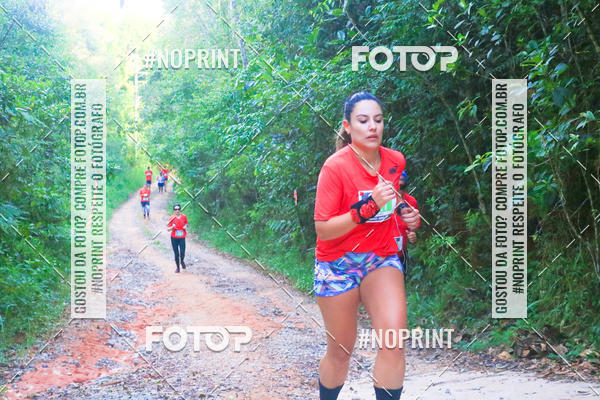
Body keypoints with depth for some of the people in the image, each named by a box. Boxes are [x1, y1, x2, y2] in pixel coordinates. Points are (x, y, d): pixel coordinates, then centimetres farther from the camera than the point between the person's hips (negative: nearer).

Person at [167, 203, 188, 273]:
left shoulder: (184, 217, -1)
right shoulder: (172, 218, -6)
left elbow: (186, 224, 18)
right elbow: (168, 229, -3)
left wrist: (186, 227, -3)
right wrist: (172, 227, -23)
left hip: (182, 238, 1)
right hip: (174, 238, 0)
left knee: (182, 253, -11)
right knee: (176, 254, 2)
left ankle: (182, 261, 24)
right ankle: (178, 267, 21)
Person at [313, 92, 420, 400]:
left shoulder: (396, 161, -1)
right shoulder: (335, 167, -17)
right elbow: (322, 230, -21)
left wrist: (407, 216, 0)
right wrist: (369, 207, -31)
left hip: (382, 259, 4)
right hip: (338, 264, -3)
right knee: (341, 351, 7)